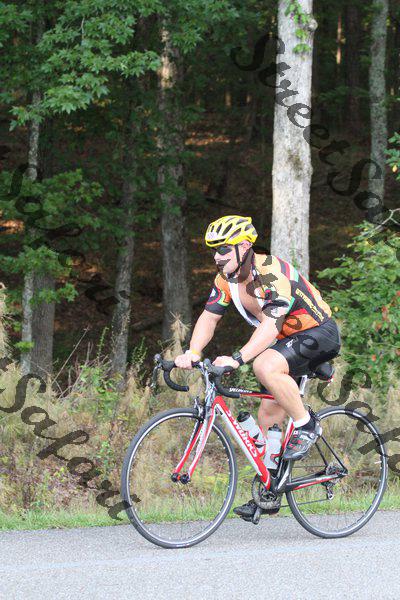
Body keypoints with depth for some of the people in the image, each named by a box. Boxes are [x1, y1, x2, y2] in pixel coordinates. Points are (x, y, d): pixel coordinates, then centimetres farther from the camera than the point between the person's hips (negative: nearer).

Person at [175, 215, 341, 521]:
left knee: (265, 366, -34)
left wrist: (237, 358, -47)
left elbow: (271, 325, -37)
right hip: (289, 339, 9)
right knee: (268, 416, 5)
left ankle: (306, 426, -15)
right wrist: (192, 353, -24)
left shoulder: (271, 272, -27)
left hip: (319, 334, -9)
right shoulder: (227, 278, -2)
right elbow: (209, 317, -5)